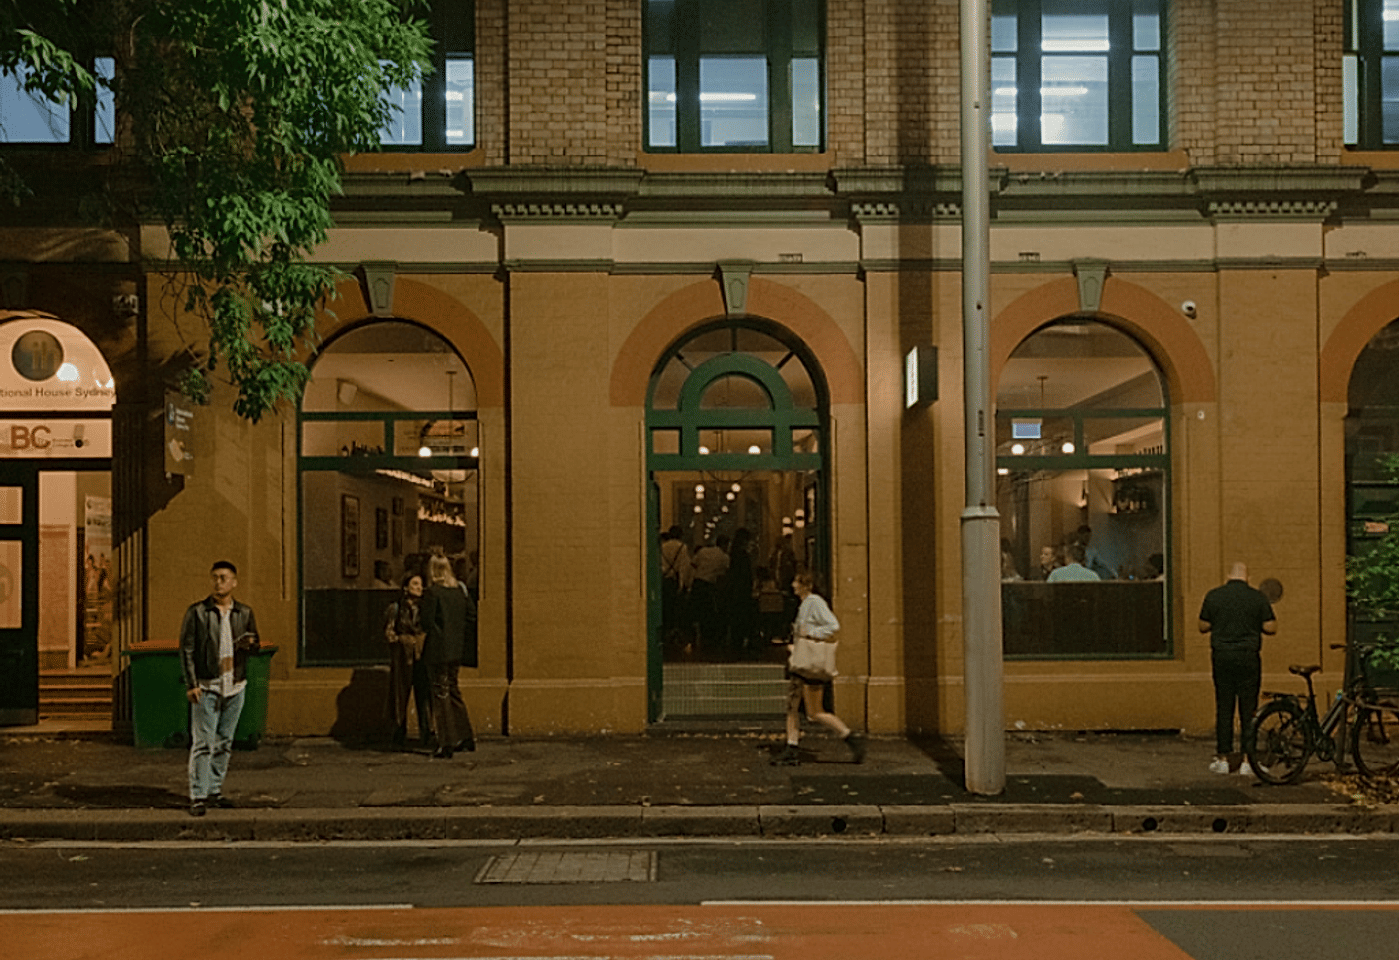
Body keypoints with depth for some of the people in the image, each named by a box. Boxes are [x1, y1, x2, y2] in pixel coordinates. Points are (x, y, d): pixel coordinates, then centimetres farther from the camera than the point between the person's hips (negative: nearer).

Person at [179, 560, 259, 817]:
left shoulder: (245, 613, 7)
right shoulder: (197, 612, -3)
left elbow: (255, 646, 15)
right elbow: (186, 649, -4)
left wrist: (248, 644, -10)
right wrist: (191, 684, -11)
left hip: (235, 686, 4)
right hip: (206, 686, -4)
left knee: (224, 742, 11)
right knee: (203, 743, -7)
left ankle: (215, 790, 21)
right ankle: (198, 796, -5)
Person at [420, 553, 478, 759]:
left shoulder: (432, 592, -13)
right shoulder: (461, 590, 6)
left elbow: (427, 624, -15)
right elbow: (472, 616, 9)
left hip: (438, 651, -6)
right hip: (456, 650, 6)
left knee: (441, 695, 0)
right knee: (453, 690, 19)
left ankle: (446, 745, 2)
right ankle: (466, 737, 22)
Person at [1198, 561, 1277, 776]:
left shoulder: (1213, 596, 1)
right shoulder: (1257, 597, -3)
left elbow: (1203, 627, 5)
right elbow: (1270, 628, -4)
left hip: (1221, 656, 1)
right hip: (1248, 657, -1)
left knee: (1224, 709, 7)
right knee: (1249, 710, 4)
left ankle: (1223, 758, 10)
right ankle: (1247, 760, 3)